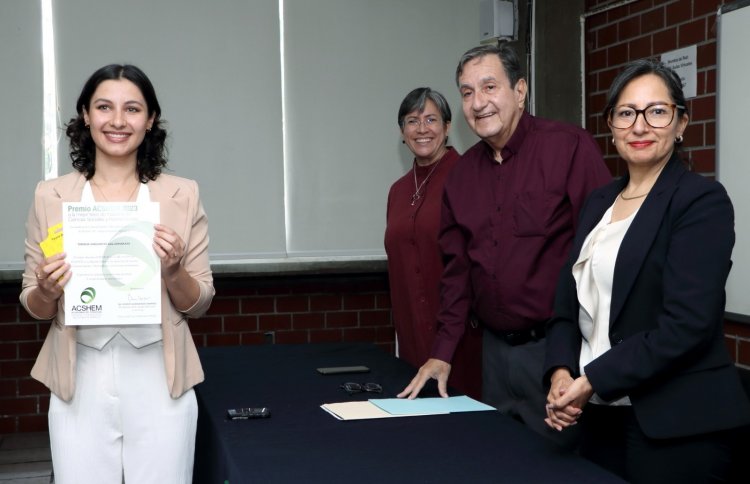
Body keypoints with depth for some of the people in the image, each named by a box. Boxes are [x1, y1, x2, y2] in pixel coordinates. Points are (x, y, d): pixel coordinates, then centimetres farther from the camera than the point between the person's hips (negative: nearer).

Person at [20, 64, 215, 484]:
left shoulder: (183, 194, -1)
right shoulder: (51, 196, 1)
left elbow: (199, 304, 4)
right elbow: (33, 306, 8)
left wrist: (173, 272, -16)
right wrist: (47, 292, -13)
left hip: (159, 380, 0)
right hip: (81, 382, 1)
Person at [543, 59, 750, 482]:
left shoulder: (703, 200, -10)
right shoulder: (599, 201, 12)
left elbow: (686, 323, -19)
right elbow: (570, 300, 9)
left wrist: (592, 380, -18)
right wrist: (561, 371, -9)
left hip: (676, 424, -6)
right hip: (600, 415, 6)